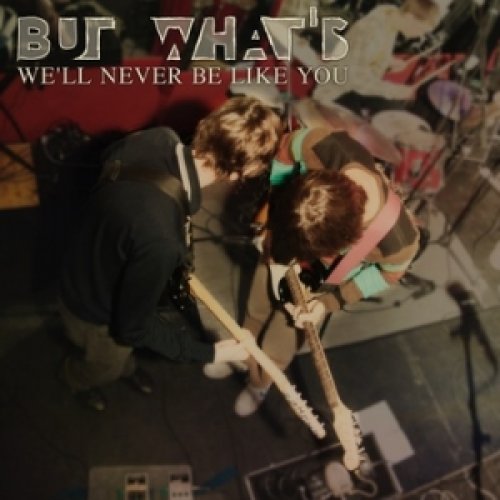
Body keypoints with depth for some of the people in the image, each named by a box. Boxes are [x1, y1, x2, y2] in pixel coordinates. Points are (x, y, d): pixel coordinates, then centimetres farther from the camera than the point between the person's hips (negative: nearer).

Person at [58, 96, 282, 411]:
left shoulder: (158, 139, -25)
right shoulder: (160, 240, -48)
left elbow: (111, 156, 1)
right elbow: (133, 326, -31)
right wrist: (211, 352, -20)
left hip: (91, 269, 6)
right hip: (97, 310, -6)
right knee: (107, 366, 32)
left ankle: (125, 364, 71)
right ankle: (76, 376, 65)